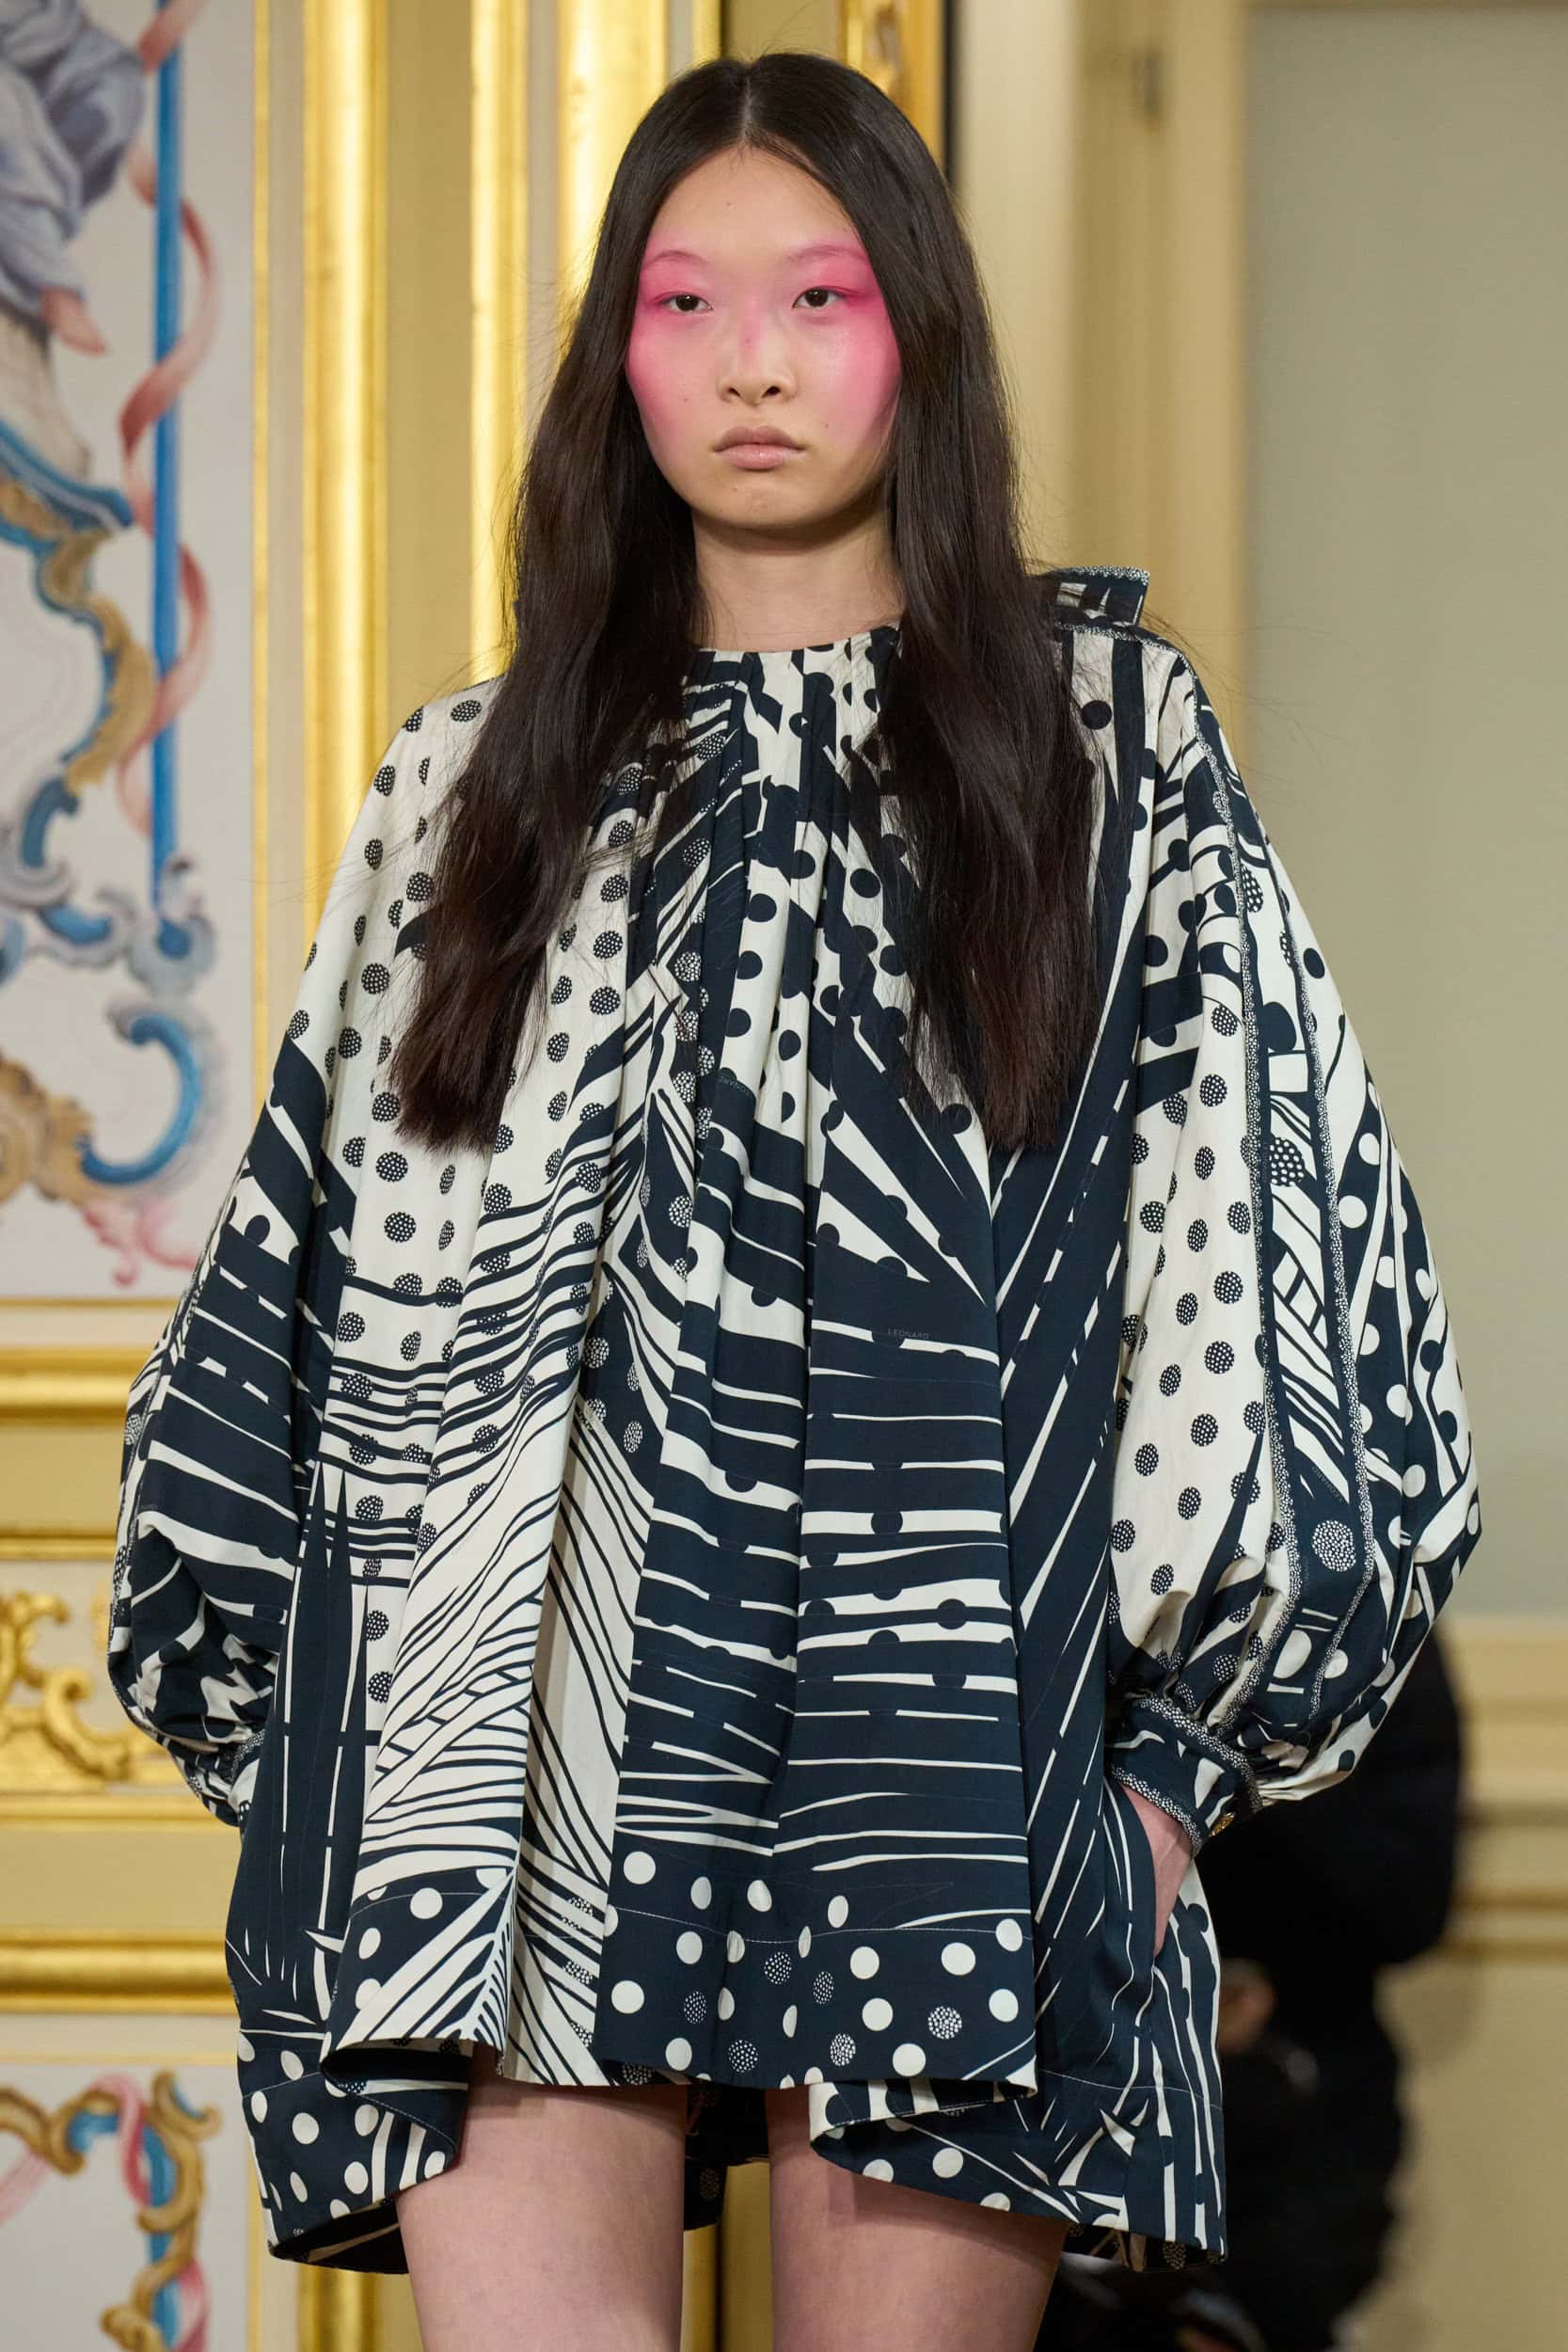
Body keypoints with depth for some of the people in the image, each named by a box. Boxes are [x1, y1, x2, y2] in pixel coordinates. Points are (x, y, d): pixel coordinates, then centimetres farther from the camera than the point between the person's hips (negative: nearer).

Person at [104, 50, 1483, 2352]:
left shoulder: (1106, 737, 10)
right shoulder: (484, 784, 17)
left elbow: (1261, 1243, 5)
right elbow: (322, 1278, 18)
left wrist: (1186, 1729, -1)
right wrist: (287, 1725, 11)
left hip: (946, 1739, -2)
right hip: (535, 1759, 2)